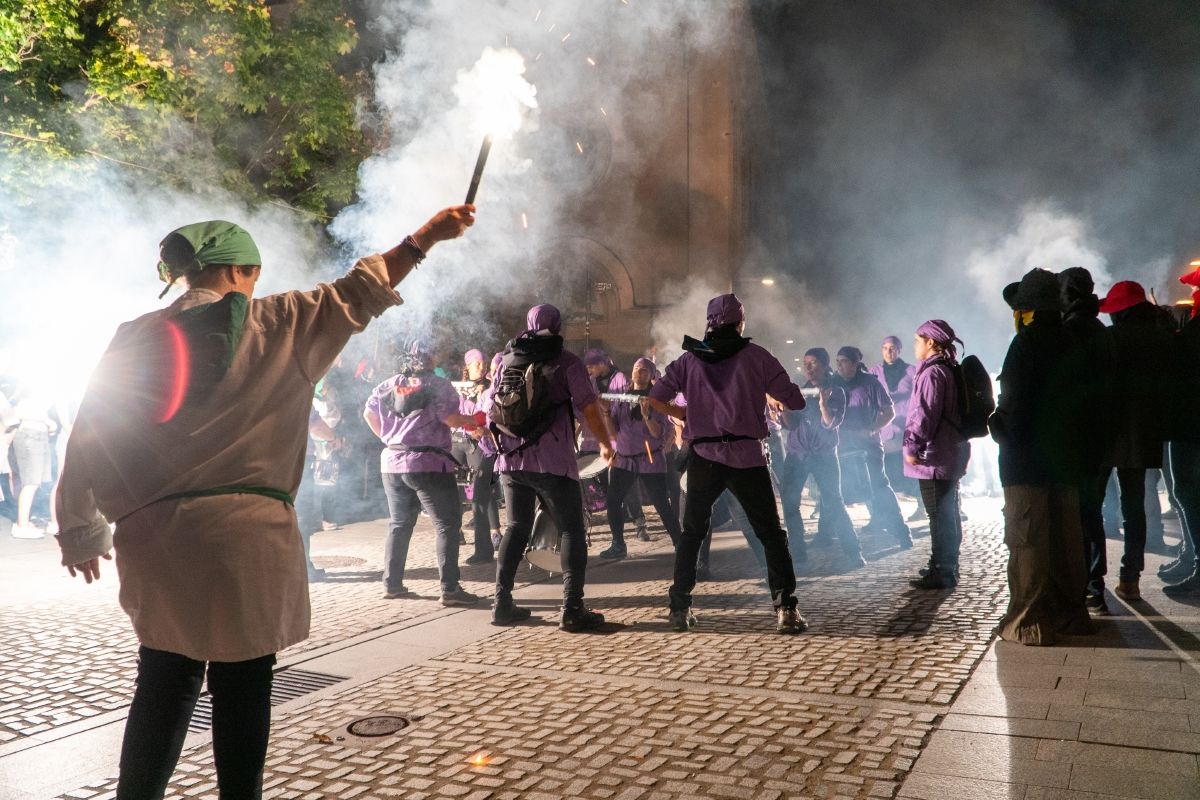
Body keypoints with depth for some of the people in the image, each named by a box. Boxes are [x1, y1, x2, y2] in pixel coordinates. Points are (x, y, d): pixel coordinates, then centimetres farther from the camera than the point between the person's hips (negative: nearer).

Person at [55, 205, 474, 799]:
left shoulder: (135, 338, 5)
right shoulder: (278, 325, -2)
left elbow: (87, 439, 6)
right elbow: (358, 293, 6)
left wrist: (81, 533, 16)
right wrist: (426, 237, 14)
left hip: (154, 534, 4)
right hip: (246, 533, -3)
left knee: (164, 682, 17)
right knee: (242, 686, 8)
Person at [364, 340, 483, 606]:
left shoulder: (387, 386, 11)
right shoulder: (438, 385, -7)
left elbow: (369, 413, 10)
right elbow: (451, 419, -16)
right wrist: (474, 421, 2)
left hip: (392, 464, 7)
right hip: (429, 465, -6)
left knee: (399, 524, 17)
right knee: (447, 524, -2)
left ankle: (392, 584, 19)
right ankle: (450, 589, -7)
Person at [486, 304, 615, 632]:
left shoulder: (507, 361, 12)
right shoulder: (566, 362, -2)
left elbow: (491, 409, 16)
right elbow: (589, 408, -7)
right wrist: (605, 443, 7)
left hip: (511, 460, 5)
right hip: (553, 462, -5)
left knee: (516, 528, 17)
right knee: (572, 531, 3)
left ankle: (502, 603, 15)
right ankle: (572, 609, -6)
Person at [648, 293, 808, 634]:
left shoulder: (688, 359, 7)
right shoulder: (756, 356, 2)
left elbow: (655, 399, 1)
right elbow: (795, 401, 2)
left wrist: (680, 413, 19)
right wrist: (768, 392, 21)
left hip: (704, 457, 2)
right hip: (747, 457, -2)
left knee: (692, 533, 17)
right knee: (771, 534, 9)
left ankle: (680, 609, 15)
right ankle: (785, 609, 1)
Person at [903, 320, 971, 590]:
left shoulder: (932, 373, -18)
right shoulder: (951, 370, 14)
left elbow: (925, 414, -23)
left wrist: (913, 447, -17)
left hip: (934, 457, -10)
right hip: (953, 452, 10)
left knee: (939, 515, -5)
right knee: (948, 512, 18)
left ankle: (942, 573, 0)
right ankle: (948, 567, 30)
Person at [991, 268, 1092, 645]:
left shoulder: (1027, 342, -13)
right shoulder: (1070, 342, 9)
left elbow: (1013, 401, -18)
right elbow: (1080, 398, 13)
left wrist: (1000, 426, -2)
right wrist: (1075, 436, 19)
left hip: (1026, 458, -8)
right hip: (1065, 455, 8)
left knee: (1027, 539, -3)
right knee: (1065, 537, 15)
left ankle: (1029, 623, 0)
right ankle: (1070, 613, 24)